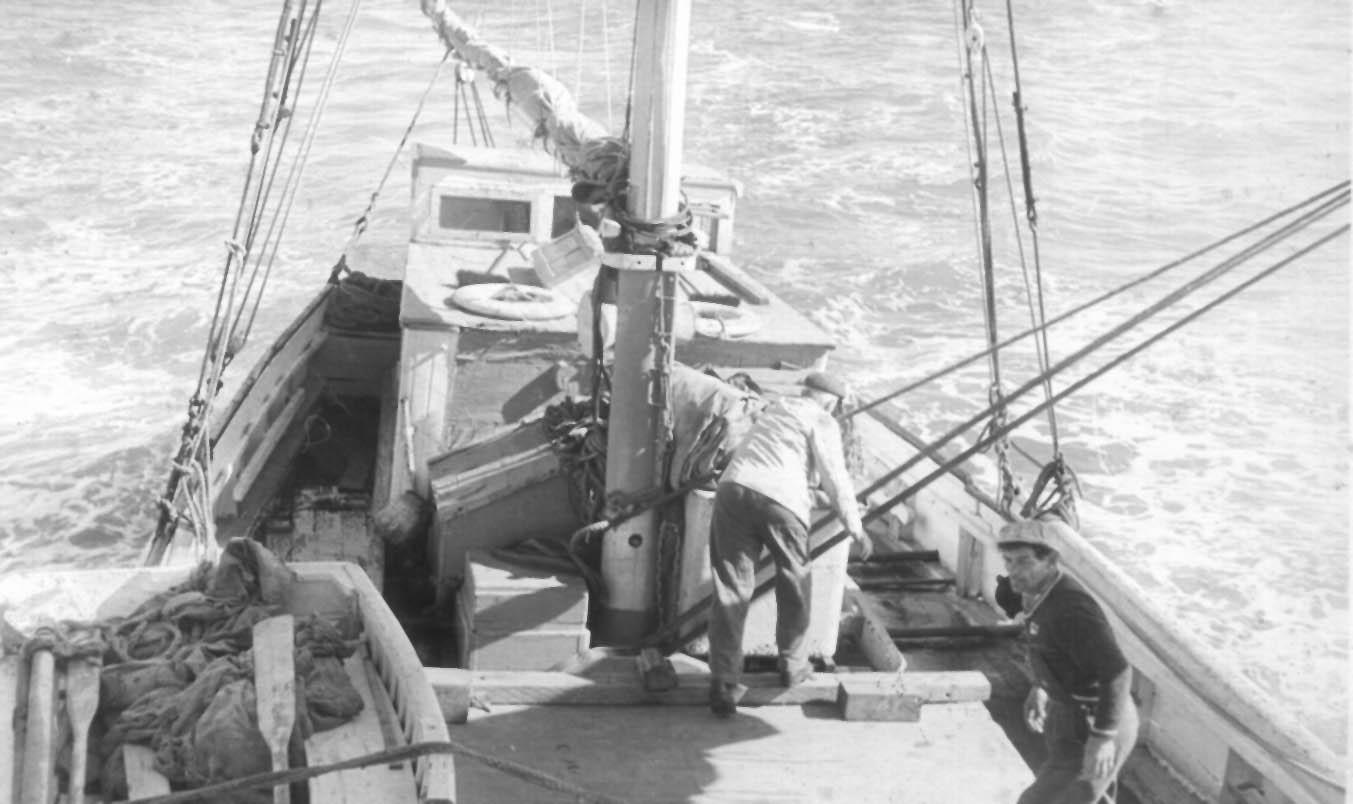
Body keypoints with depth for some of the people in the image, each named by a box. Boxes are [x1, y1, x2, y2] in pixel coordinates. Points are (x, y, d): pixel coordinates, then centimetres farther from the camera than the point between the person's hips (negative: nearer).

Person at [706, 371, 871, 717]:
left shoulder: (775, 408, 30)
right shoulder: (822, 422, 10)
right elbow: (835, 478, 1)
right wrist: (856, 528, 9)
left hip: (734, 489, 5)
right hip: (781, 499, -5)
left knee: (731, 591, 4)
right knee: (793, 585, 18)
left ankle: (723, 686, -2)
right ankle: (793, 666, 33)